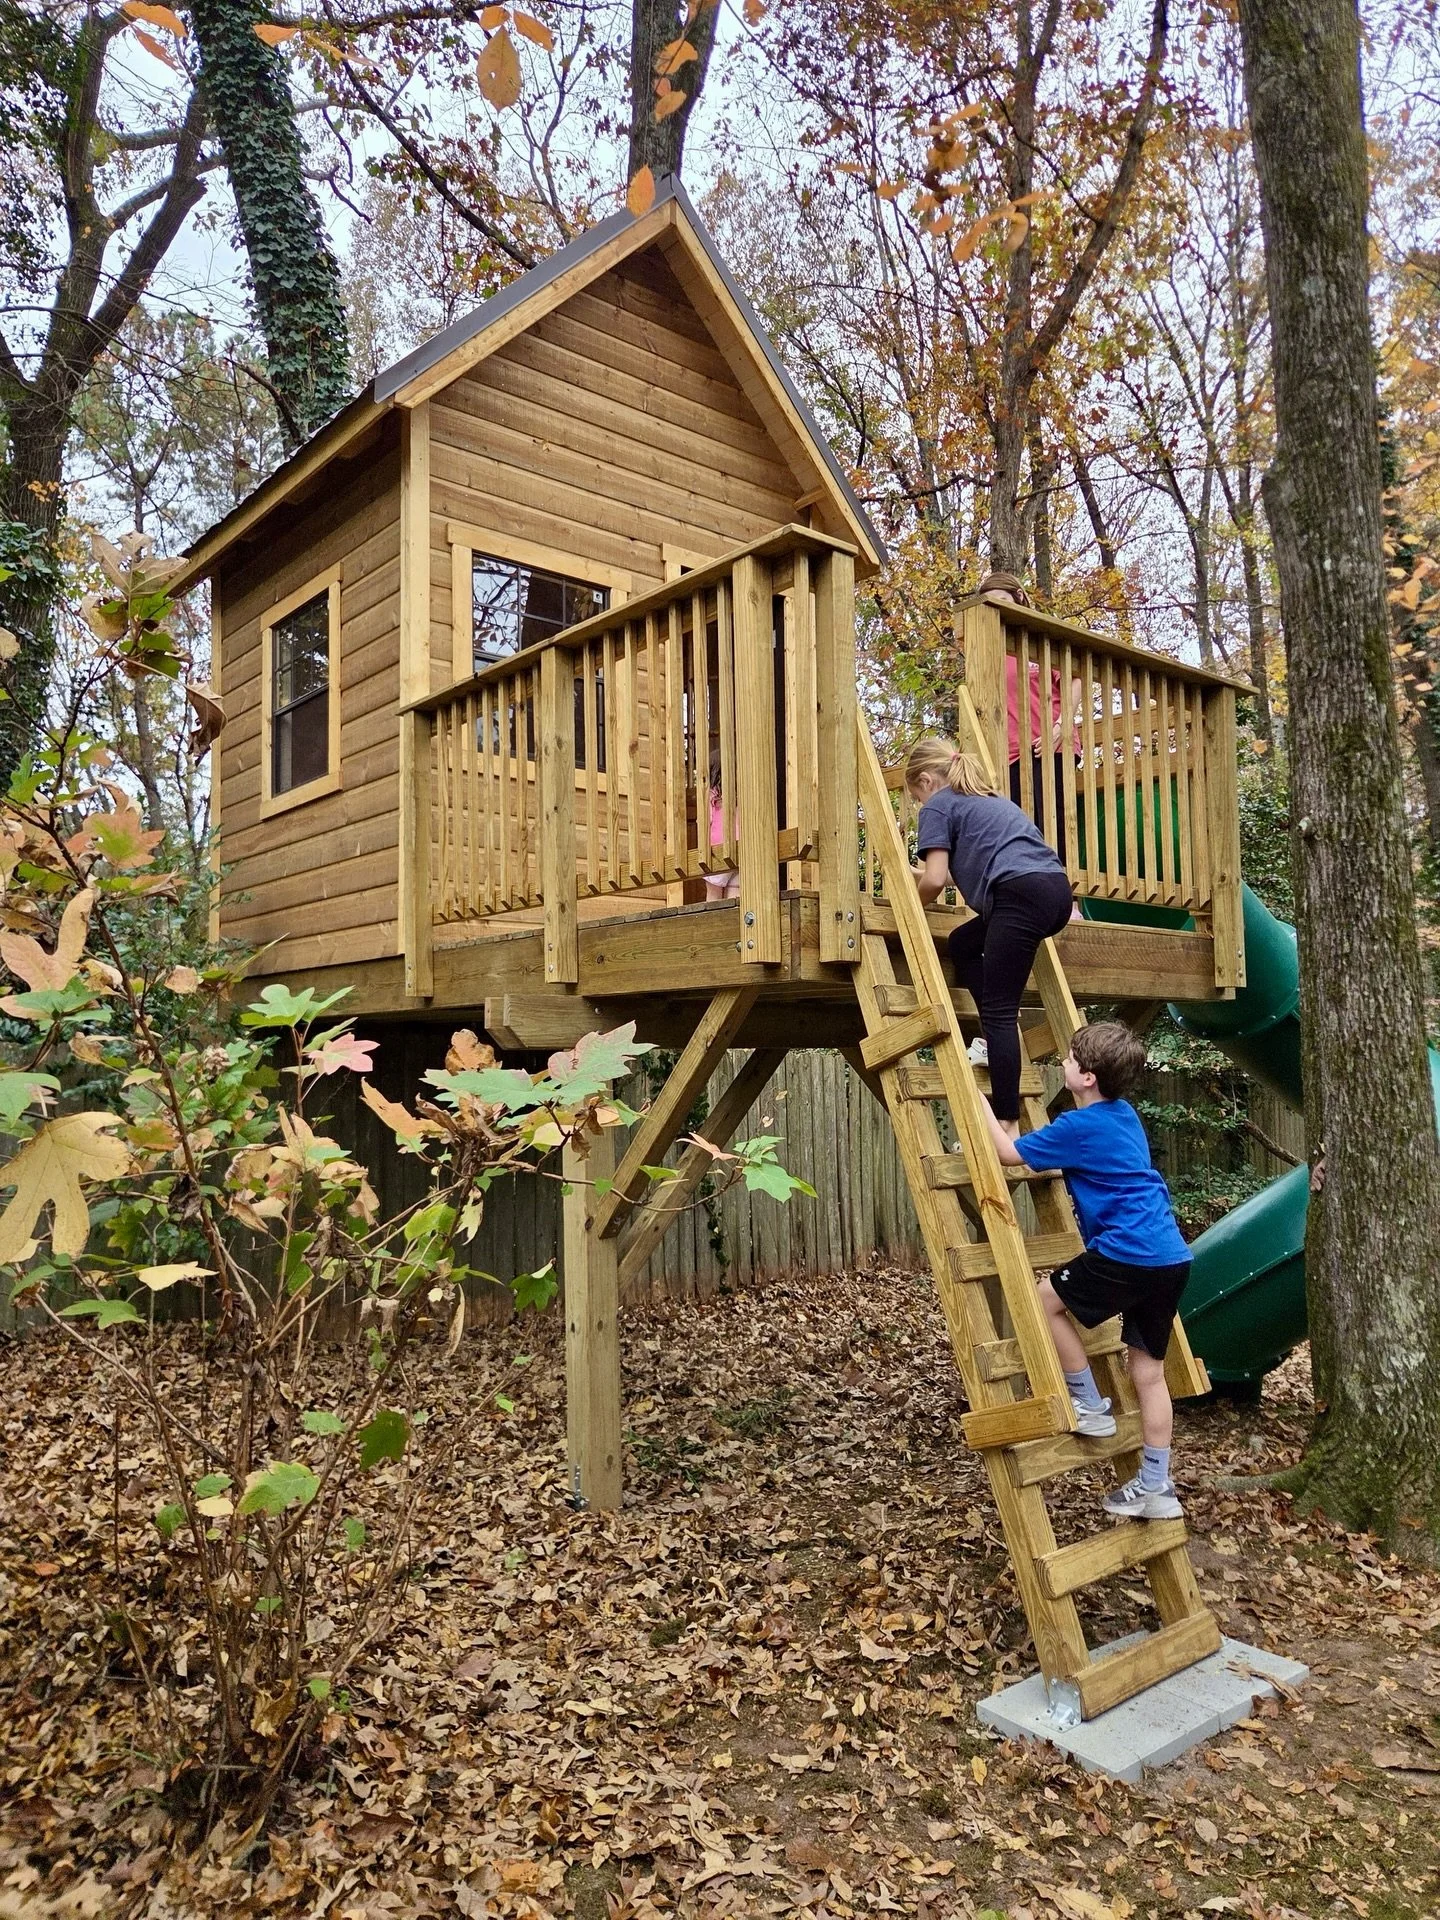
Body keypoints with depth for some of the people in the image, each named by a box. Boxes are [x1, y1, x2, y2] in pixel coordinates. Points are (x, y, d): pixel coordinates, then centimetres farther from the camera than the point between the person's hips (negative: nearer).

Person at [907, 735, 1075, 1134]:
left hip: (1022, 894, -9)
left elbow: (935, 880, -1)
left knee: (999, 1011, -6)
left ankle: (1008, 1127, -9)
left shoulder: (938, 806, 9)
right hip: (1056, 890, 9)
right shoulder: (988, 800, 33)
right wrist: (923, 876, 52)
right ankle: (996, 1045, 18)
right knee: (963, 943, 27)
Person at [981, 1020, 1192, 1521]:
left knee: (1045, 1300, 6)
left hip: (1130, 1255, -9)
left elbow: (1009, 1153, -2)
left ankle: (1089, 1405, 13)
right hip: (1172, 1257, 9)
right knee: (1149, 1369, 14)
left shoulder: (1081, 1127, -10)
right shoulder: (1123, 1115, 16)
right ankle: (1155, 1488, 20)